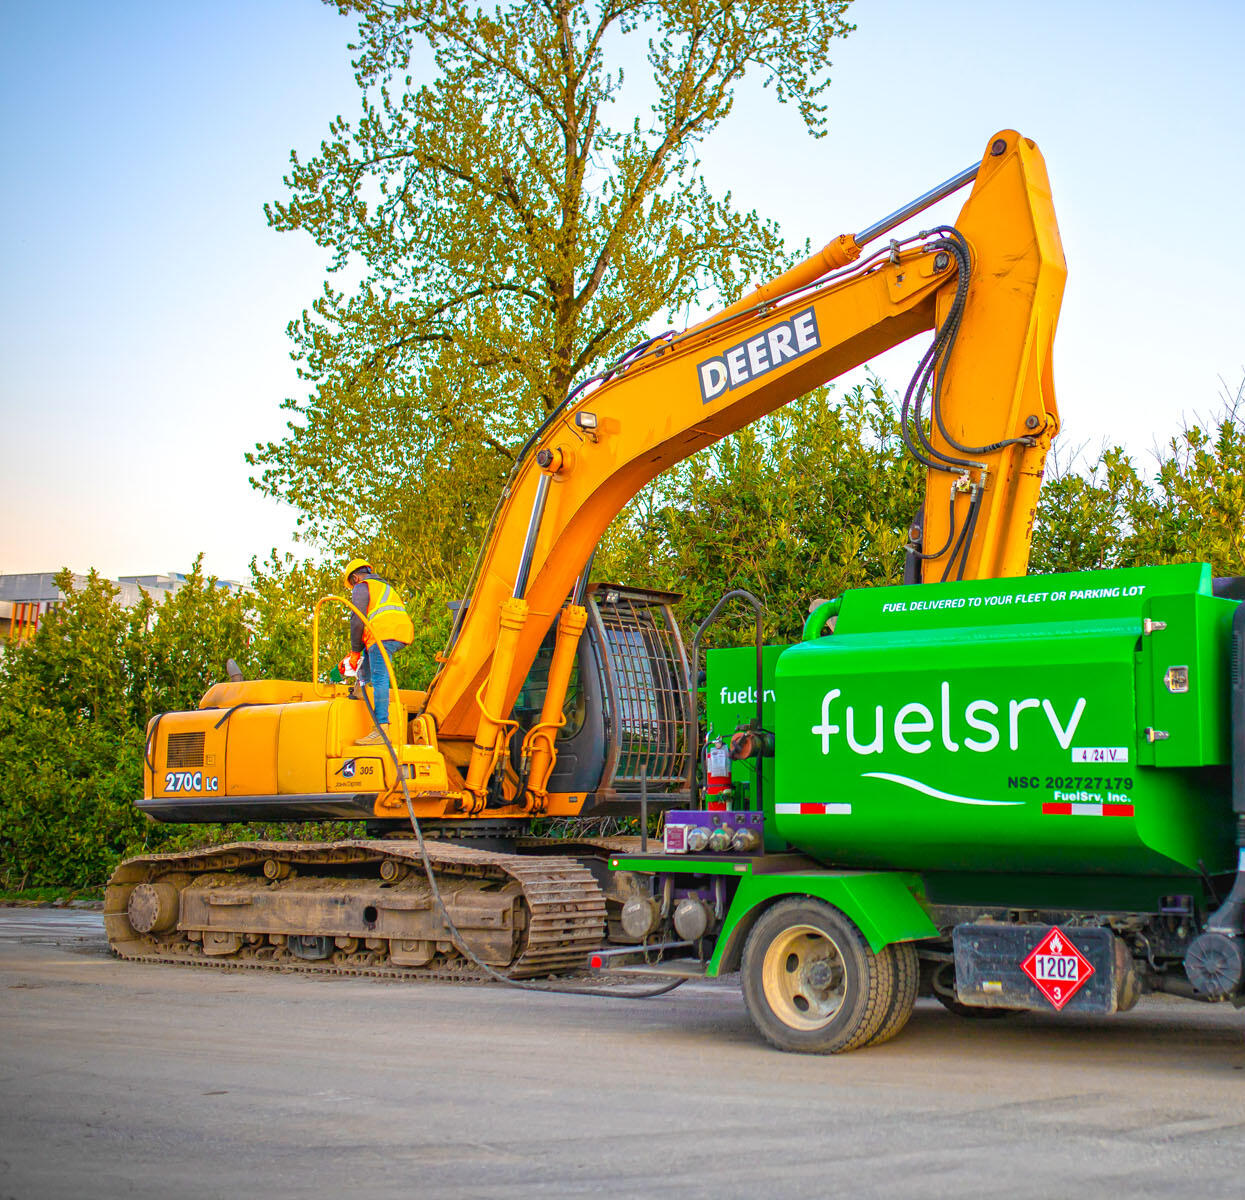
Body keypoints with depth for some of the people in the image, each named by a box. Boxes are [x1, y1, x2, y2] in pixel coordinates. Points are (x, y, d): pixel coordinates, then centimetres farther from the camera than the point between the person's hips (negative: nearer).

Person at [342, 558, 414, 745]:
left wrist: (355, 652, 9)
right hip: (404, 634, 8)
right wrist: (359, 650, 37)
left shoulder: (361, 587, 10)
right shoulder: (386, 587, 36)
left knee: (379, 679, -15)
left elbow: (357, 621, 1)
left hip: (384, 634, -8)